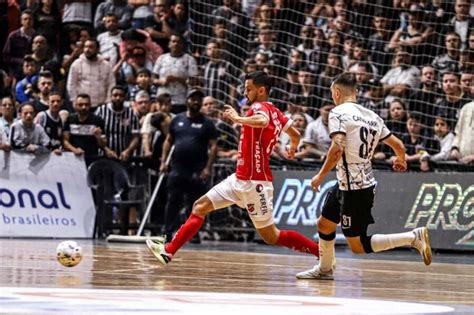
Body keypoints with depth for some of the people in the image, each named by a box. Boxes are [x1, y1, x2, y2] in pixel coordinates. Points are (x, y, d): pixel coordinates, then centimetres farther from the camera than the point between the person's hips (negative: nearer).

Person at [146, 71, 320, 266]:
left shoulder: (259, 107, -15)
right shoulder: (274, 112, 10)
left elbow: (262, 121, -40)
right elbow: (295, 135, 23)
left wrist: (237, 118, -27)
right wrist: (292, 150, 44)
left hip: (253, 182, -9)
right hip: (240, 179, 9)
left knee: (271, 236, -2)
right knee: (200, 206, 7)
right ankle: (168, 251, 8)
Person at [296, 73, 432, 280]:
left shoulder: (338, 113, -11)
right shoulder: (371, 116, 10)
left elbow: (337, 148, -23)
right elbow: (398, 145, 12)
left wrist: (321, 175, -13)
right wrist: (401, 161, 34)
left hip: (354, 189, -8)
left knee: (358, 246, -4)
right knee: (324, 224, 24)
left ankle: (414, 237, -12)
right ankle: (325, 269, 39)